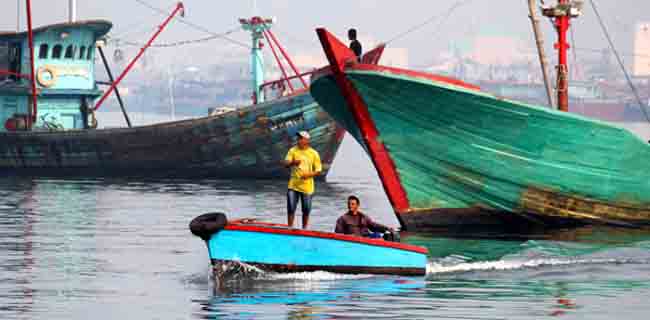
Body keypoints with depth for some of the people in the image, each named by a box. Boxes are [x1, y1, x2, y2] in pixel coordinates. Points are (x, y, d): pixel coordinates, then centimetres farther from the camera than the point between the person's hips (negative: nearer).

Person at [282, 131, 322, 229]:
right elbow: (286, 164, -8)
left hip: (307, 187, -1)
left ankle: (304, 229, 23)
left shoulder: (314, 154, -1)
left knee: (306, 210, 7)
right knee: (291, 208, -3)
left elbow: (318, 171, 2)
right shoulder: (293, 151, 2)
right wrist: (293, 162, -30)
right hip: (293, 185, 1)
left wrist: (309, 174, -17)